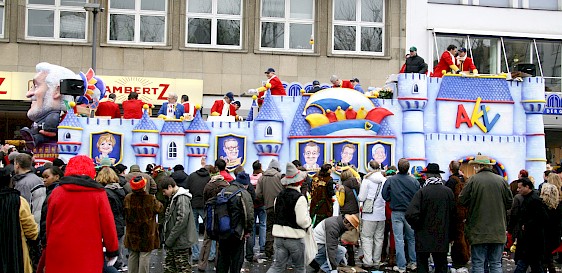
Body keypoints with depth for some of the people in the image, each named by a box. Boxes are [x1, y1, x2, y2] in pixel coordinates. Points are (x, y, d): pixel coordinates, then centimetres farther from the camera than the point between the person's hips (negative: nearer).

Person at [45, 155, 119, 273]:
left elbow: (49, 224, 11)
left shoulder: (56, 193, 3)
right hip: (89, 256, -2)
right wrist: (112, 251, 9)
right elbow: (108, 225, -2)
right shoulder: (98, 194, -4)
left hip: (59, 255, 2)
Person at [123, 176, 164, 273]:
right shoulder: (151, 199, -17)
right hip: (147, 234, -3)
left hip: (132, 233, 3)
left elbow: (124, 214, 3)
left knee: (132, 256, 15)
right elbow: (160, 208, 0)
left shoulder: (128, 198, -9)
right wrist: (158, 202, 18)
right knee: (145, 256, 4)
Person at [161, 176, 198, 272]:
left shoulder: (182, 198, -15)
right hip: (173, 242, 10)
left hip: (180, 241, -10)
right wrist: (168, 238, 12)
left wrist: (170, 239, -19)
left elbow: (182, 220, -23)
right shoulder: (175, 197, 15)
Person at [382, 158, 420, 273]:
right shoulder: (414, 181, -7)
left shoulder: (390, 180, -9)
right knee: (411, 238, 16)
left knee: (399, 239, 2)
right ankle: (413, 262, 21)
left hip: (396, 213, -1)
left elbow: (385, 196, -5)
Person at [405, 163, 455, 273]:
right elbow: (453, 214, 5)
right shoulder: (448, 192, -1)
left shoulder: (422, 192, -13)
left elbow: (410, 214, -22)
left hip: (424, 238, -3)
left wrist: (417, 227, -3)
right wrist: (450, 235, 15)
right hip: (442, 239, 3)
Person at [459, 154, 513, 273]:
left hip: (478, 231, -3)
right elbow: (509, 203, 6)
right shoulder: (501, 180, 1)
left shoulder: (473, 180, -8)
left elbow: (462, 200, -7)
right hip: (498, 231, 3)